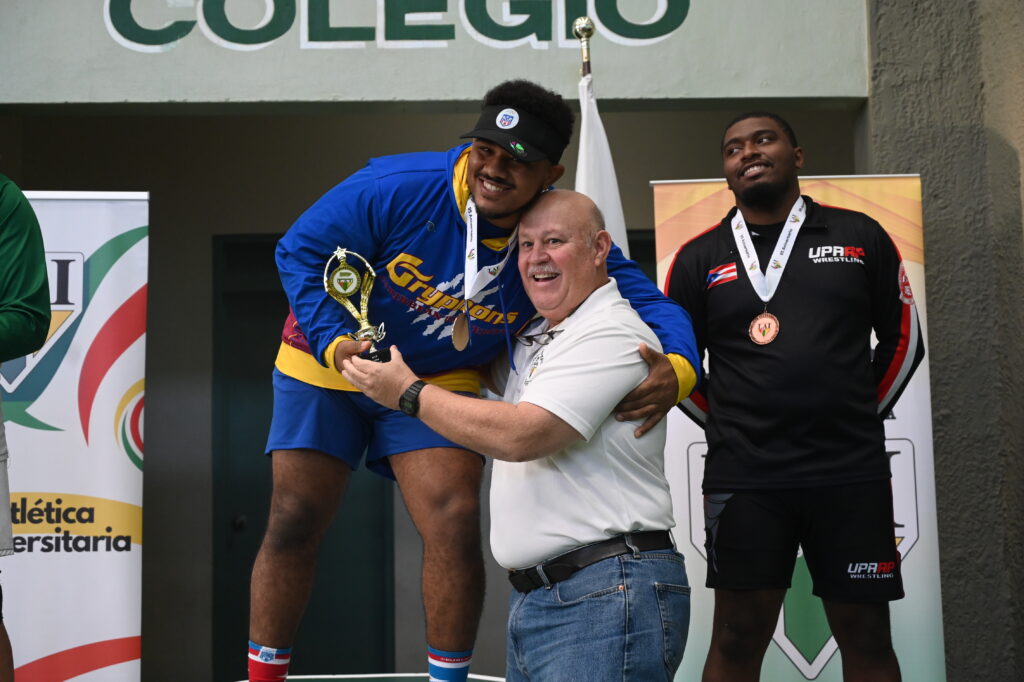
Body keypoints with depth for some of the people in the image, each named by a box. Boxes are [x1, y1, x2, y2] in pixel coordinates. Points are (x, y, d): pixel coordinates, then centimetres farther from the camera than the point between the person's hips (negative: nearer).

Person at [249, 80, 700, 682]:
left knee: (456, 522, -12)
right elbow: (302, 250, -15)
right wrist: (333, 342, -26)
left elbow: (651, 305, -20)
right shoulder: (398, 186, -26)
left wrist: (678, 368, -43)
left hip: (442, 381, 1)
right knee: (294, 523, 0)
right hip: (327, 363, -1)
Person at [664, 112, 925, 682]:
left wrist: (861, 416, 8)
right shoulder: (700, 259, 6)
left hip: (854, 474, 1)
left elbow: (903, 338, 13)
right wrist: (730, 427, 5)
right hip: (743, 479, 0)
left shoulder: (860, 236, 7)